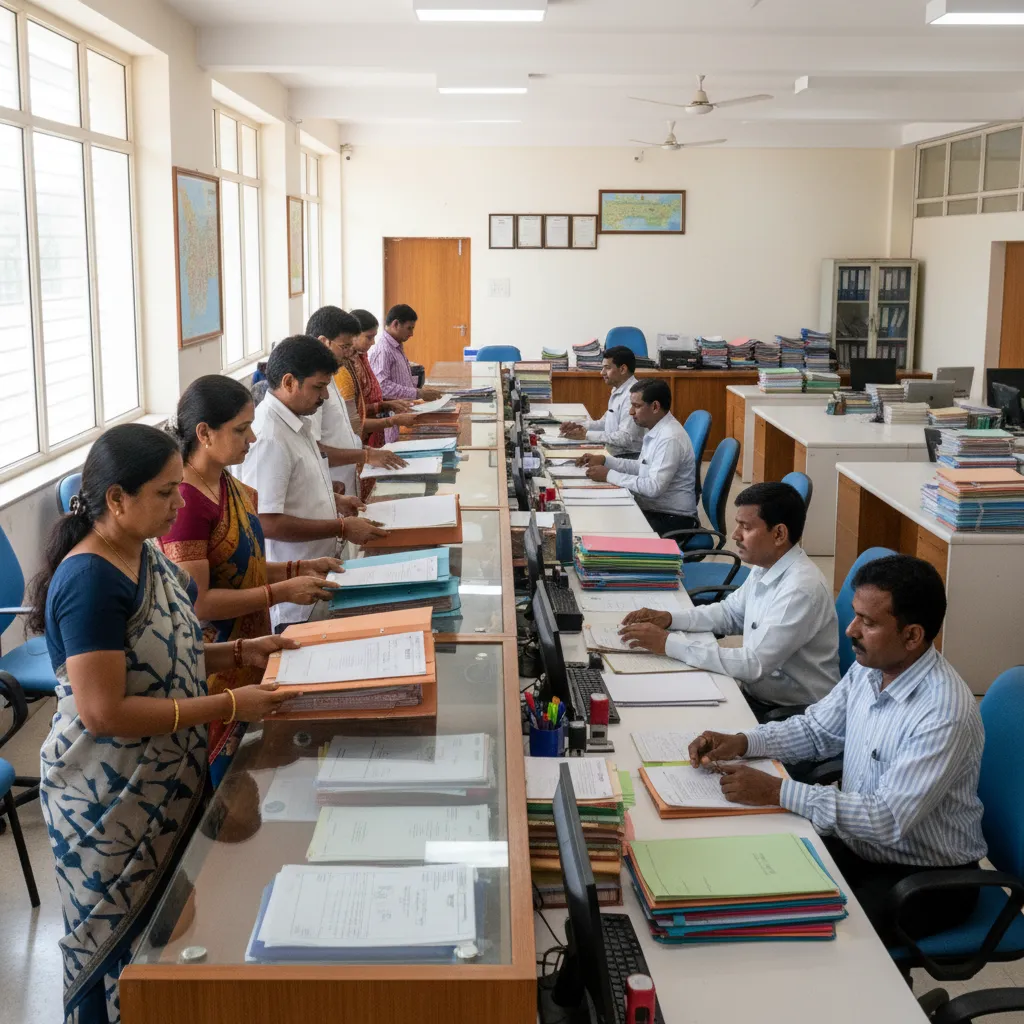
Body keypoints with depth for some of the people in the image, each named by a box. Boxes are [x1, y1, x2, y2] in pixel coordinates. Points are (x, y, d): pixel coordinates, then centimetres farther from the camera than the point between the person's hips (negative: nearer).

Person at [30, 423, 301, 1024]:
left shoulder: (146, 552, 2)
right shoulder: (89, 581, -26)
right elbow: (103, 712, -28)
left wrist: (240, 653, -2)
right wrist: (228, 706, -26)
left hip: (168, 783, 8)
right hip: (111, 802, -8)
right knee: (123, 947, 11)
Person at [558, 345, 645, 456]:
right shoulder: (618, 391, 14)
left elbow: (625, 438, -23)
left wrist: (587, 435, -18)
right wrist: (579, 426, 8)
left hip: (628, 457, -9)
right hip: (612, 454, 9)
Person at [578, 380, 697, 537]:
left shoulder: (670, 438, -23)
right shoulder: (657, 430, 6)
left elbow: (654, 487, -28)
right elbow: (642, 468, 16)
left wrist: (609, 475, -22)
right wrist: (605, 460, 4)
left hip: (671, 519, -9)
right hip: (653, 510, 9)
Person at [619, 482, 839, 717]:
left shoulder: (801, 589, -25)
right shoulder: (766, 567, 2)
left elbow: (753, 664, -27)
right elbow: (730, 613, 17)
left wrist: (669, 643, -24)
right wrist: (669, 618, 1)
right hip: (756, 696, 7)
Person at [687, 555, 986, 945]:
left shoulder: (945, 712, -29)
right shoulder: (868, 669, -5)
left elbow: (889, 820, -31)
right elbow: (817, 730, 11)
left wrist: (777, 791, -31)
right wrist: (740, 743, -5)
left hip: (924, 876, -7)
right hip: (859, 843, 7)